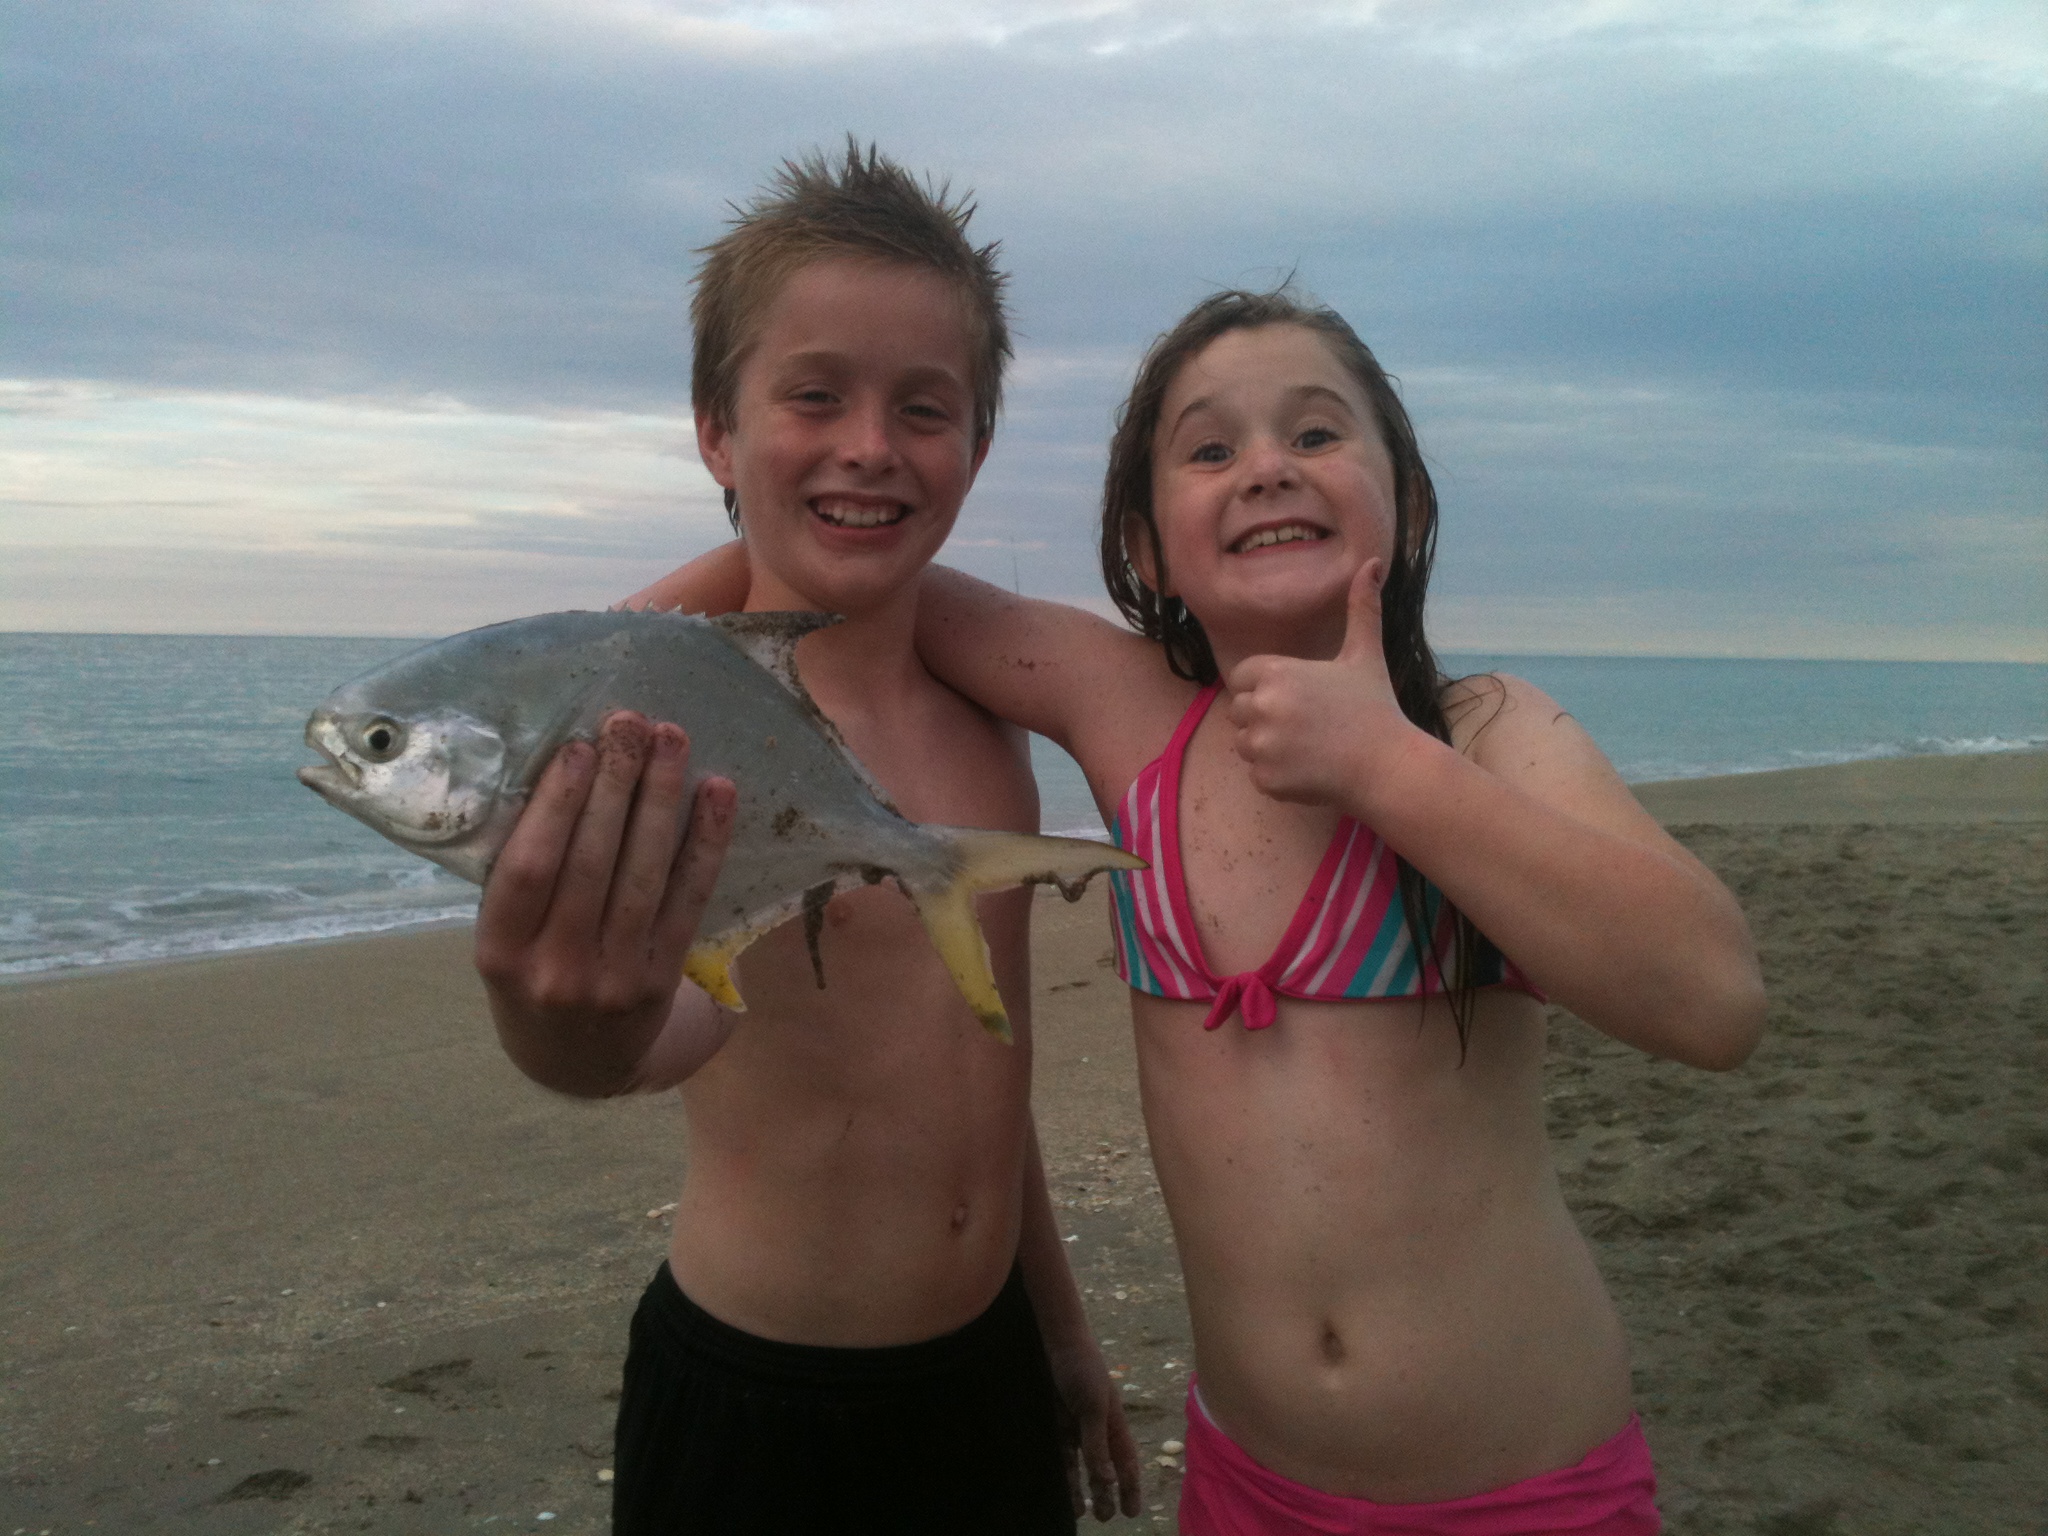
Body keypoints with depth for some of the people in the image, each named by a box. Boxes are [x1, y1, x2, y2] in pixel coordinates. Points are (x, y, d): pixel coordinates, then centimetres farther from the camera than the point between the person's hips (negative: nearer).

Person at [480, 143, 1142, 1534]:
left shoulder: (988, 727, 2)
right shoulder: (666, 716, -17)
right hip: (753, 1407, -5)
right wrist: (585, 1032, -60)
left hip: (992, 1381, 6)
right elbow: (693, 1005, -38)